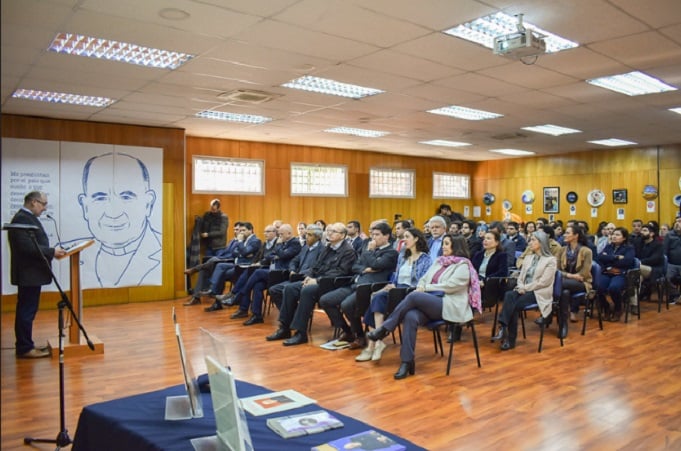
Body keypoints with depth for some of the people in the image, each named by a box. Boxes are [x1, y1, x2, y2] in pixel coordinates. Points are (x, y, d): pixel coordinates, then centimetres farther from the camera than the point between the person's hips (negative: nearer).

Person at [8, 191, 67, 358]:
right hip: (28, 274, -11)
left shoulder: (28, 218, 15)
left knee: (27, 311, 14)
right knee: (27, 311, -4)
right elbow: (27, 247, -25)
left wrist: (52, 251, 6)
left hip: (31, 273, 11)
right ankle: (25, 348, 3)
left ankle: (25, 346, 21)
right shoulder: (22, 219, -17)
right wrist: (52, 252, -20)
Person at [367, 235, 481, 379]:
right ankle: (407, 362, -27)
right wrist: (421, 287, -3)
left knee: (414, 296, -30)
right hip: (430, 304, 6)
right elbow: (424, 279, 20)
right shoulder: (439, 261, 22)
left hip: (449, 307, -6)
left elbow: (449, 286, -11)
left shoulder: (463, 265, 1)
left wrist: (426, 288, -8)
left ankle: (385, 328, -18)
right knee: (410, 317, -29)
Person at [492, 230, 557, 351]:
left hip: (539, 293, -5)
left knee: (514, 304, -30)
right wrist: (521, 287, -7)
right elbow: (521, 276, 14)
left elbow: (543, 282, -12)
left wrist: (525, 288, -15)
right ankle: (503, 330, -35)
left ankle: (510, 339, -24)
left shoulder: (550, 260, -2)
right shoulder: (529, 258, 19)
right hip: (525, 291, 6)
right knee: (509, 295, -28)